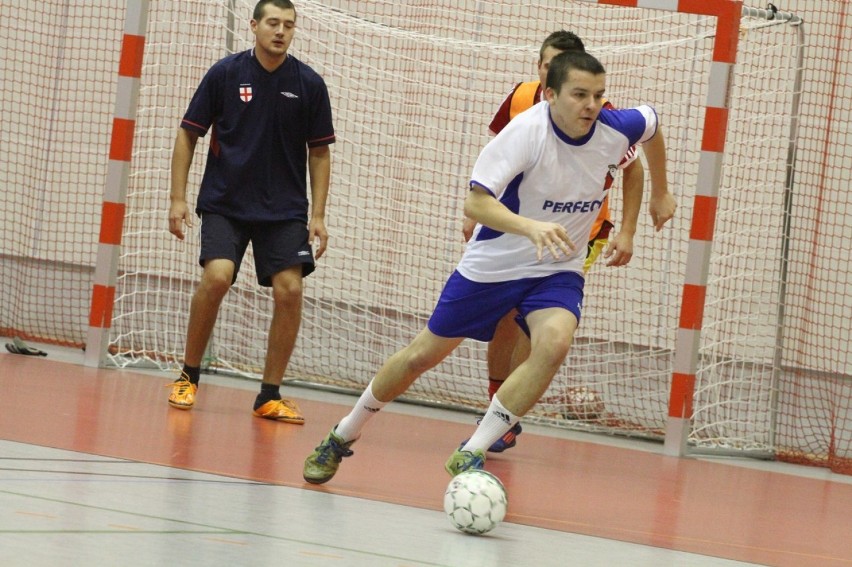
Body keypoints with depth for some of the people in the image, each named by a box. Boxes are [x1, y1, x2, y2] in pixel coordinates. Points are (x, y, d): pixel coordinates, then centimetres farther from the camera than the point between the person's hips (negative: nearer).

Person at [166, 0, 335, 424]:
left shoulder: (309, 84, 1)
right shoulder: (225, 74, -3)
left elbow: (319, 152, 8)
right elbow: (188, 135, 3)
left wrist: (317, 216, 1)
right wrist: (178, 198, -4)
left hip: (284, 210, 2)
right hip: (224, 203, -2)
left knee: (289, 290, -12)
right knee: (217, 276, -21)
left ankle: (270, 397, 1)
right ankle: (188, 377, -2)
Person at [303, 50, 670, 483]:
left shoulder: (617, 129, -14)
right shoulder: (526, 131, -26)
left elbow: (652, 125, 12)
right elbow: (474, 203, -33)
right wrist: (531, 227, -49)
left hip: (557, 271, 2)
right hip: (492, 264, -2)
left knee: (554, 342, -28)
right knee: (424, 354, 8)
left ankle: (470, 455, -18)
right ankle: (343, 436, 33)